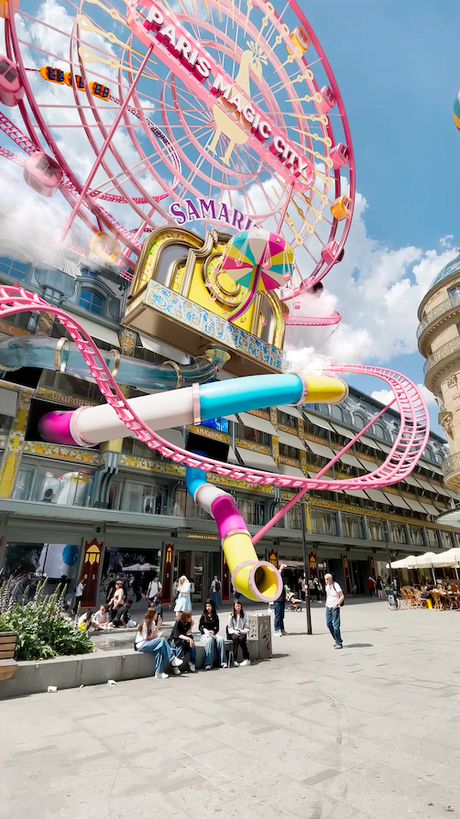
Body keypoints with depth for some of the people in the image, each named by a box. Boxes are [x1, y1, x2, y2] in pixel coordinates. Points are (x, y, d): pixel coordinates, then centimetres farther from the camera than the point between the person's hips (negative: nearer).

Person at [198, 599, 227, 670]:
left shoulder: (215, 616, 15)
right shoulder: (203, 616, 10)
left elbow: (217, 628, 11)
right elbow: (200, 627, 4)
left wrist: (213, 632, -11)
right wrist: (205, 630, -17)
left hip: (214, 633, 2)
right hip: (204, 635, -2)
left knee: (221, 639, -30)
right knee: (210, 640, -37)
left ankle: (223, 662, -27)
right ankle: (208, 664, -38)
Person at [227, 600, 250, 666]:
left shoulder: (244, 616, 13)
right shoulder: (231, 616, 10)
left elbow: (247, 627, 9)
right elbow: (230, 628, 5)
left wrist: (242, 631, -11)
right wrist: (235, 632, -14)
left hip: (242, 633, 0)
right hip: (233, 633, 0)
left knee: (241, 638, -34)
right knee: (235, 638, -34)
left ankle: (246, 659, -34)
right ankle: (235, 660, -37)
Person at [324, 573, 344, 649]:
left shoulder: (335, 585, -12)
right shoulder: (327, 586, 11)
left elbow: (342, 596, -13)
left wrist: (337, 604, -21)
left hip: (335, 608, -7)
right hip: (328, 607, 7)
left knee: (336, 625, -8)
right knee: (328, 623, 8)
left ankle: (339, 642, 2)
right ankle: (336, 639, 23)